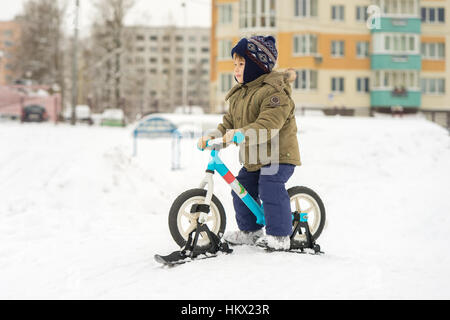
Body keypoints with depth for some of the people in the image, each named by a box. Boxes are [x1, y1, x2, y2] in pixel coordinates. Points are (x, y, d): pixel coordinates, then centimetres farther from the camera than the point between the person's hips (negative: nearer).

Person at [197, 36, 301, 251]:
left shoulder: (274, 91, -20)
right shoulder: (239, 93, 11)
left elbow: (268, 125, -32)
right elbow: (230, 121, 12)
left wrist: (241, 133, -45)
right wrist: (214, 136, -6)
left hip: (279, 154, -9)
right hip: (253, 157, 9)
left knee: (270, 188, -22)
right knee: (242, 189, 8)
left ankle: (279, 235, -11)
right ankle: (250, 231, 24)